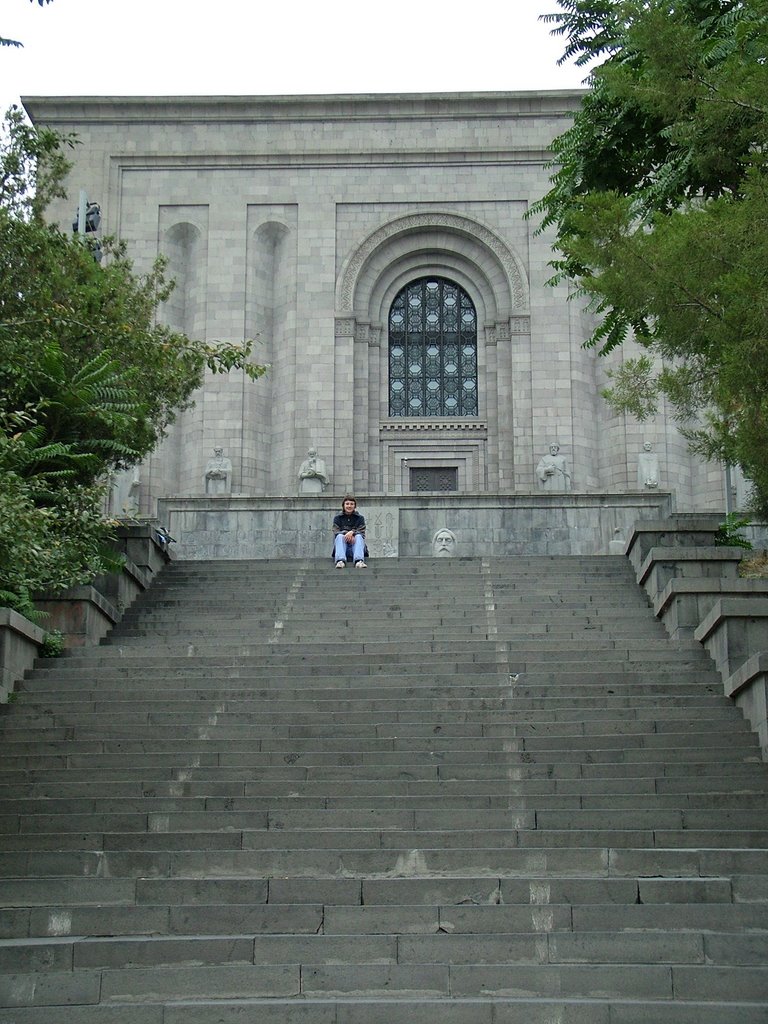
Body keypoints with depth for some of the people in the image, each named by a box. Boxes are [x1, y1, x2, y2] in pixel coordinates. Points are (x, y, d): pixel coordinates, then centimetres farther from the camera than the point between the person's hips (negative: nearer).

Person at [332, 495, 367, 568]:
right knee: (339, 536, -28)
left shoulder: (360, 518, 13)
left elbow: (362, 533, -1)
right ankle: (340, 561, -53)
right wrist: (347, 534, -24)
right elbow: (336, 532, -2)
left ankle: (359, 561, -54)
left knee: (358, 536, -28)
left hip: (355, 546, 0)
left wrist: (352, 532, -24)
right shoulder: (337, 518, 13)